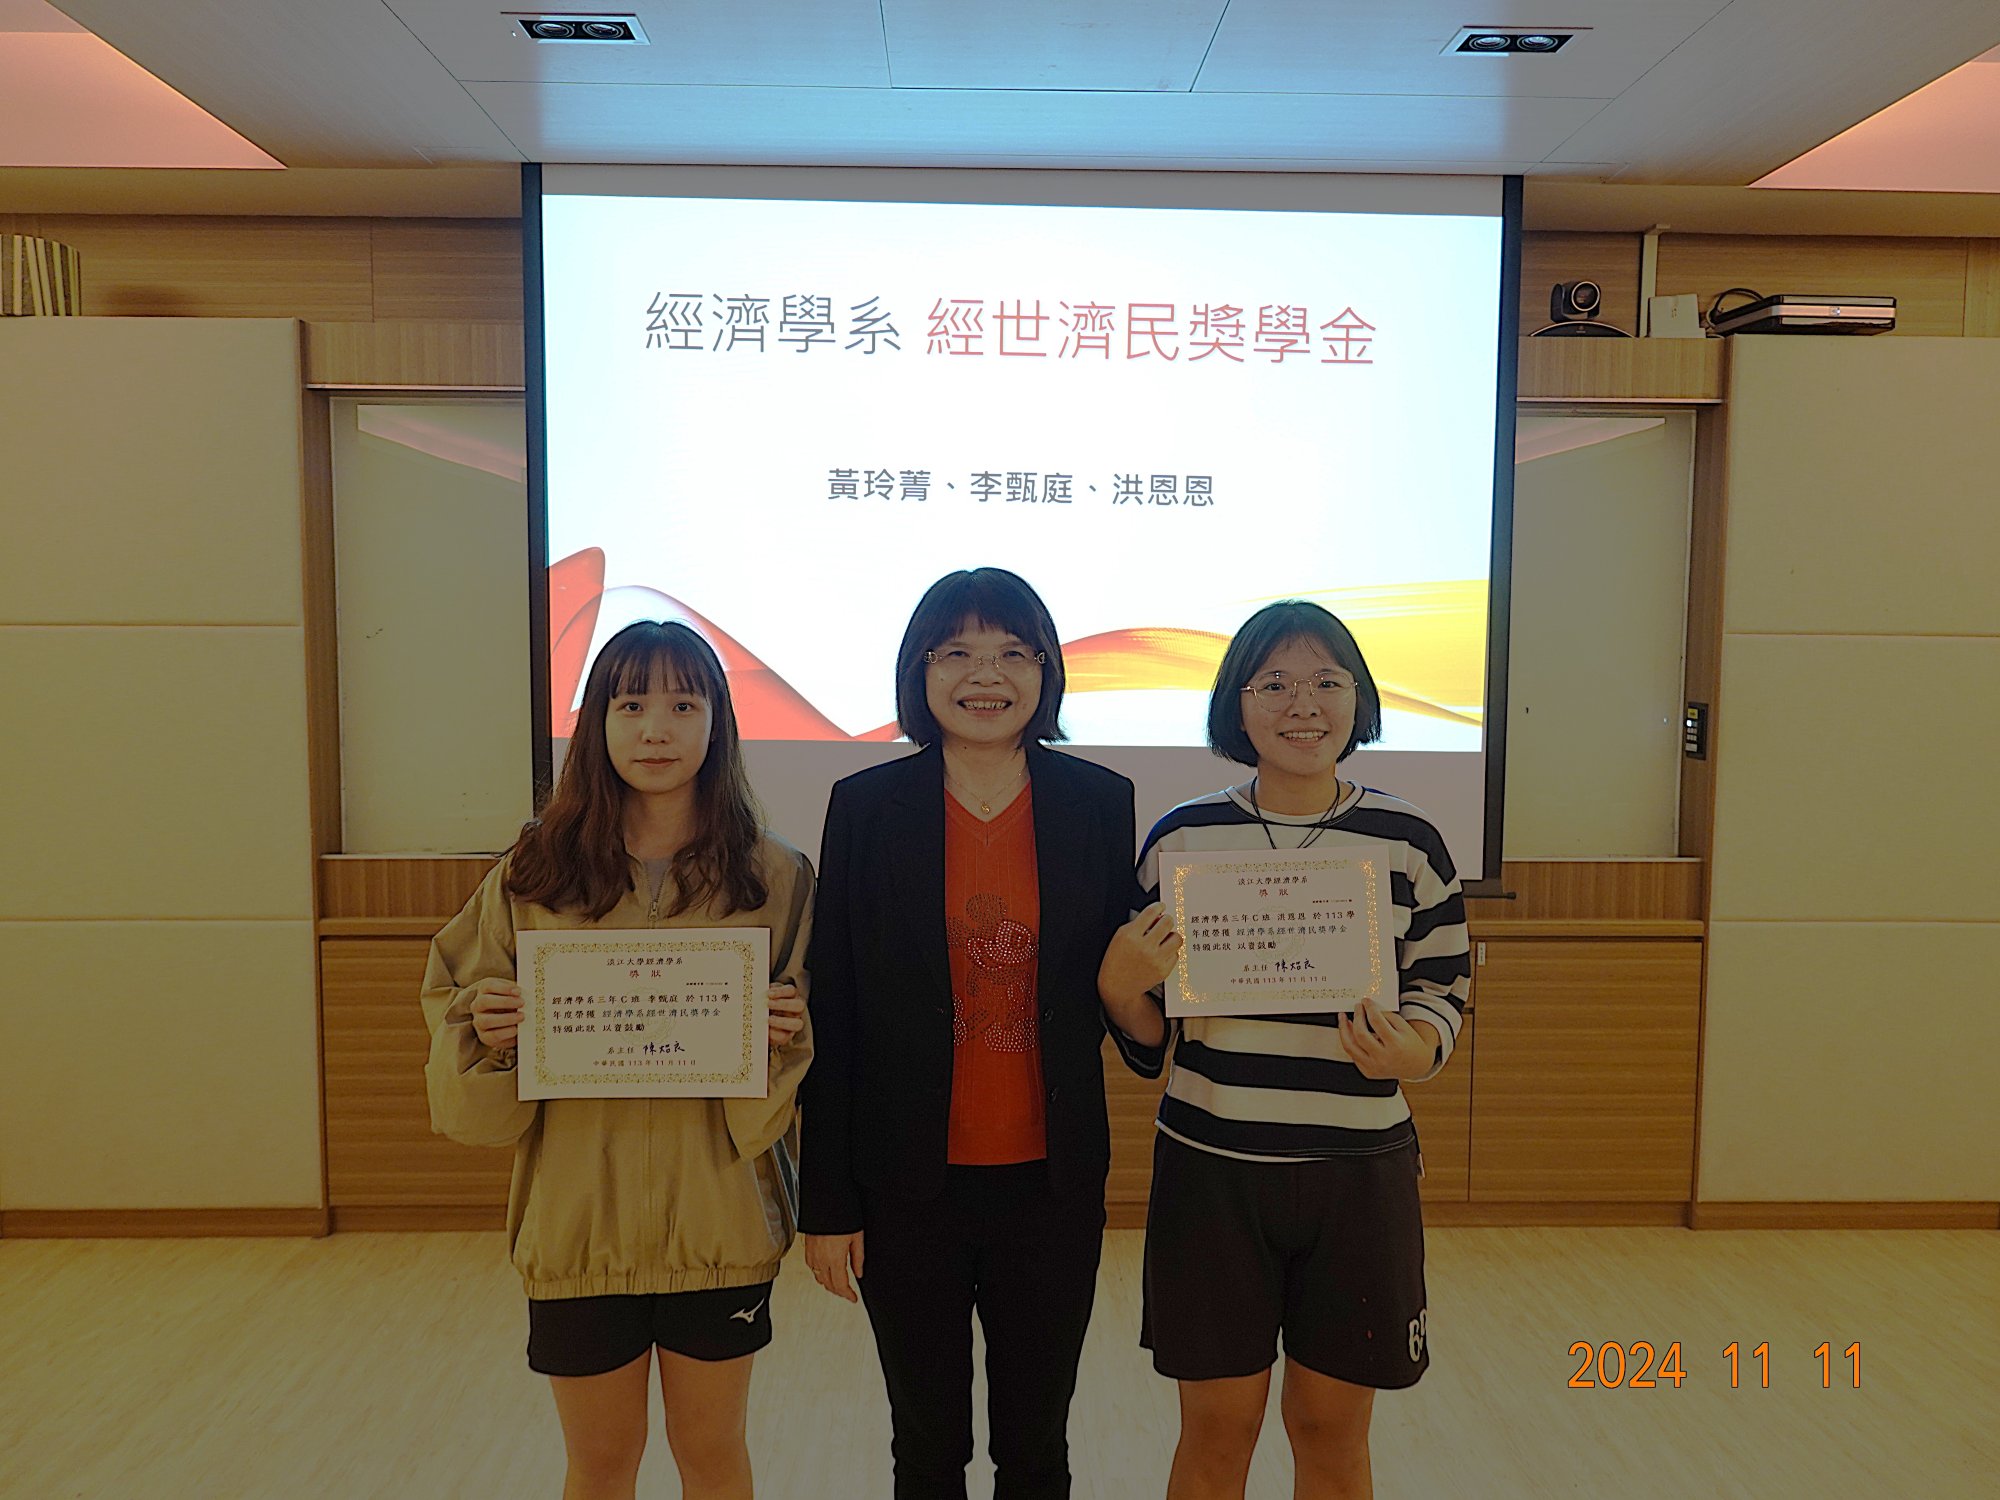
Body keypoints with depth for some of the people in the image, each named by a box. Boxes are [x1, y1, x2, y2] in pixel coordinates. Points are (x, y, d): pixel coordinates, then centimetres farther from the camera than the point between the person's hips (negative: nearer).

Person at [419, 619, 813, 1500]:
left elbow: (811, 1062, 2)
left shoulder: (774, 879, -4)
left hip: (719, 1217, 0)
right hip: (578, 1216, 1)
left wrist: (789, 1039, -19)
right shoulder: (536, 874, -3)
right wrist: (485, 1032, -17)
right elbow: (455, 1004, 5)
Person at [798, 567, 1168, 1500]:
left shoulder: (1100, 803, -2)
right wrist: (826, 1202, -4)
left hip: (1051, 1179, 1)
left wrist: (1138, 990, -16)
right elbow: (832, 1018, -4)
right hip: (909, 1185, -1)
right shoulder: (866, 807, -5)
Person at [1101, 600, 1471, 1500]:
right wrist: (1124, 978, -16)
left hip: (1358, 1170, 1)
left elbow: (1442, 989, 6)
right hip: (1211, 1164, 0)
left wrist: (1411, 1050, -16)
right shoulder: (1181, 837, -1)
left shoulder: (1409, 844, -1)